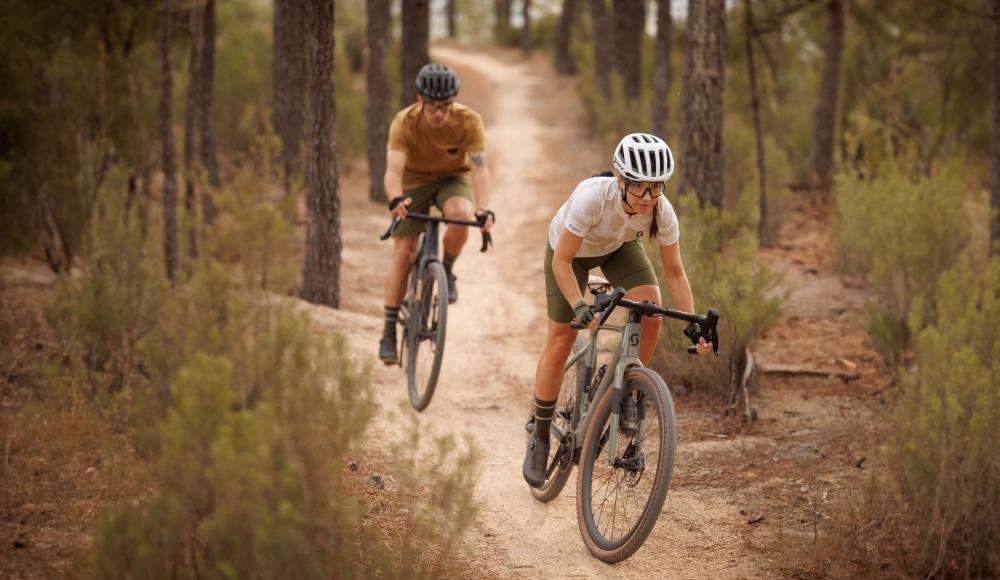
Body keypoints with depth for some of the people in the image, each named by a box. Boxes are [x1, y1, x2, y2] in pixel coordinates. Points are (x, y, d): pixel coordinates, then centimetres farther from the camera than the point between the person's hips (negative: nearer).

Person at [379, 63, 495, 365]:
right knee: (403, 250, -10)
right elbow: (393, 170, -38)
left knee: (461, 214, -34)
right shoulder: (404, 123, -28)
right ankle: (389, 333, -1)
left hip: (453, 178, 0)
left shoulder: (469, 122, -27)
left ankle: (447, 271, -4)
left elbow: (479, 168, -34)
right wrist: (396, 200, -60)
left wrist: (483, 209, -51)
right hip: (415, 181, 0)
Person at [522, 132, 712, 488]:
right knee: (560, 342, -4)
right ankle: (539, 437, 14)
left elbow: (675, 273, -19)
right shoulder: (592, 197, -42)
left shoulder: (661, 211, -31)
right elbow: (562, 261, -32)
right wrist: (580, 307, -44)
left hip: (619, 248, 3)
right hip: (570, 251, -2)